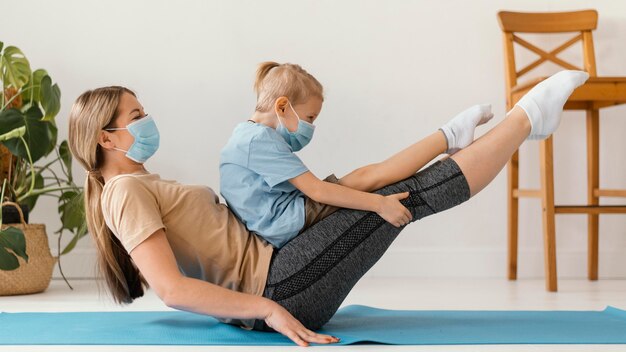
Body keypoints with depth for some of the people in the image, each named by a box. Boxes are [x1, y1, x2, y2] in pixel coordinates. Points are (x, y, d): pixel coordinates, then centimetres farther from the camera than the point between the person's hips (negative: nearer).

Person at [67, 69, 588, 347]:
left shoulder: (142, 186, 18)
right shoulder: (127, 193, -13)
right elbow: (172, 289, -24)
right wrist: (267, 309, -27)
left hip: (267, 269, 10)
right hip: (273, 286, -10)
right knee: (407, 196, -5)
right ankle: (525, 118, 6)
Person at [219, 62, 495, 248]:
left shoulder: (247, 135, 17)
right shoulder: (260, 140, -17)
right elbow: (316, 190, -23)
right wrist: (378, 204, -23)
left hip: (276, 230, 10)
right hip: (288, 225, -10)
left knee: (368, 177, 4)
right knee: (369, 178, -11)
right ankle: (448, 137, -4)